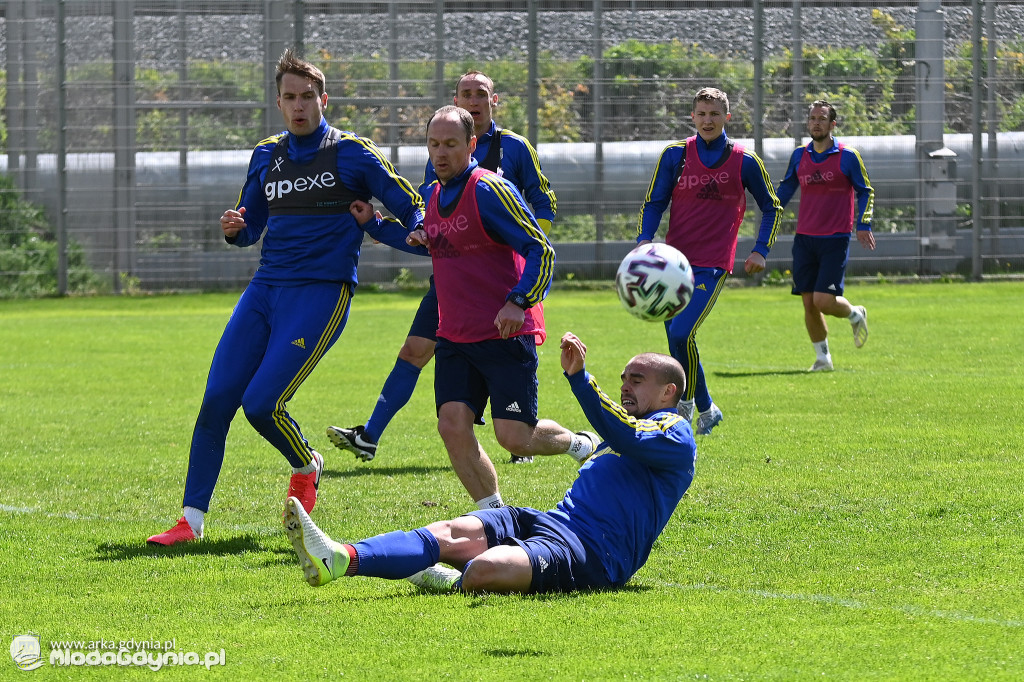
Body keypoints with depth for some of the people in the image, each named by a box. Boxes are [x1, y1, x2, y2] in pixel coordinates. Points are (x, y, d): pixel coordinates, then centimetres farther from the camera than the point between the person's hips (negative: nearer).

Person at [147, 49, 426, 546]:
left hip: (322, 292, -5)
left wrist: (369, 226, -12)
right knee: (217, 398, -6)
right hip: (266, 289, 5)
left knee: (262, 403, -15)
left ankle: (305, 468, 17)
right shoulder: (267, 156, 13)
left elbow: (412, 210, 2)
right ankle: (191, 519, -1)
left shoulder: (350, 153, -2)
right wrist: (233, 229, 1)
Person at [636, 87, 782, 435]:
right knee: (677, 339, 5)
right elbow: (654, 203, 9)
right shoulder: (676, 155, 5)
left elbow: (772, 208, 13)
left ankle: (685, 403, -4)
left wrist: (760, 251, 2)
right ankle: (706, 410, 22)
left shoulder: (744, 161, 2)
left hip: (712, 267, -3)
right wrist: (644, 239, -9)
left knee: (681, 334, -20)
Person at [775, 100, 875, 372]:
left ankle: (855, 314, 19)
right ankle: (822, 358, 14)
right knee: (809, 303, 0)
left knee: (824, 301, -13)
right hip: (804, 238, 4)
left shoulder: (847, 156, -3)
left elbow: (866, 191, 4)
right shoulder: (799, 156, 8)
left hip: (835, 240, -4)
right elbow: (785, 189, 21)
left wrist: (863, 224, -6)